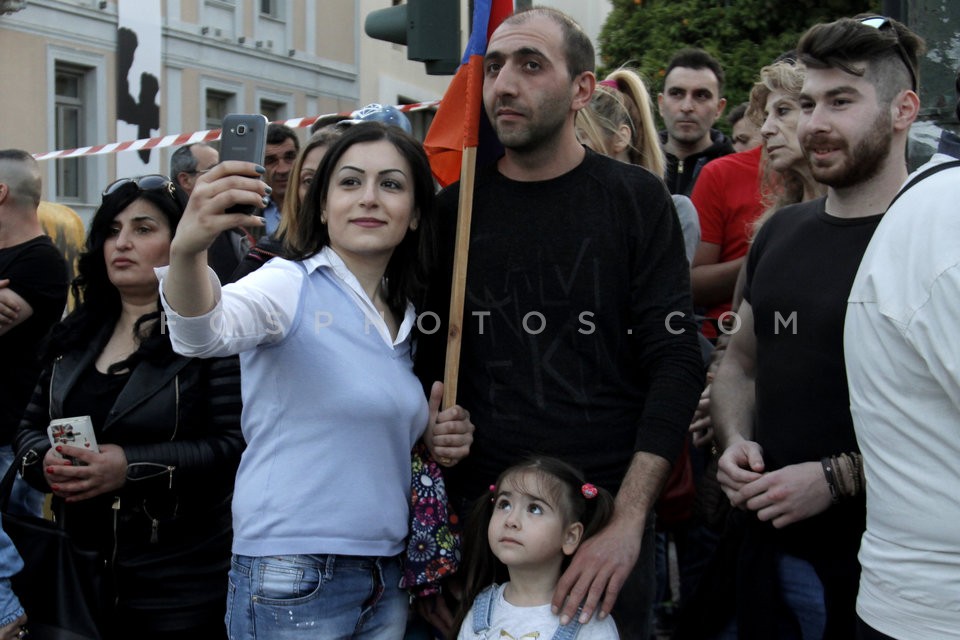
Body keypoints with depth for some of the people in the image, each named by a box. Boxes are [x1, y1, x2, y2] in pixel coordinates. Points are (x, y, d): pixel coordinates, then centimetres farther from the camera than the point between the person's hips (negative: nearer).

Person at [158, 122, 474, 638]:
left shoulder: (409, 317, 9)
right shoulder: (293, 284, -9)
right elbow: (205, 332, -29)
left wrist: (437, 439, 0)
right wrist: (187, 251, -49)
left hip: (387, 577, 6)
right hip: (291, 579, -6)